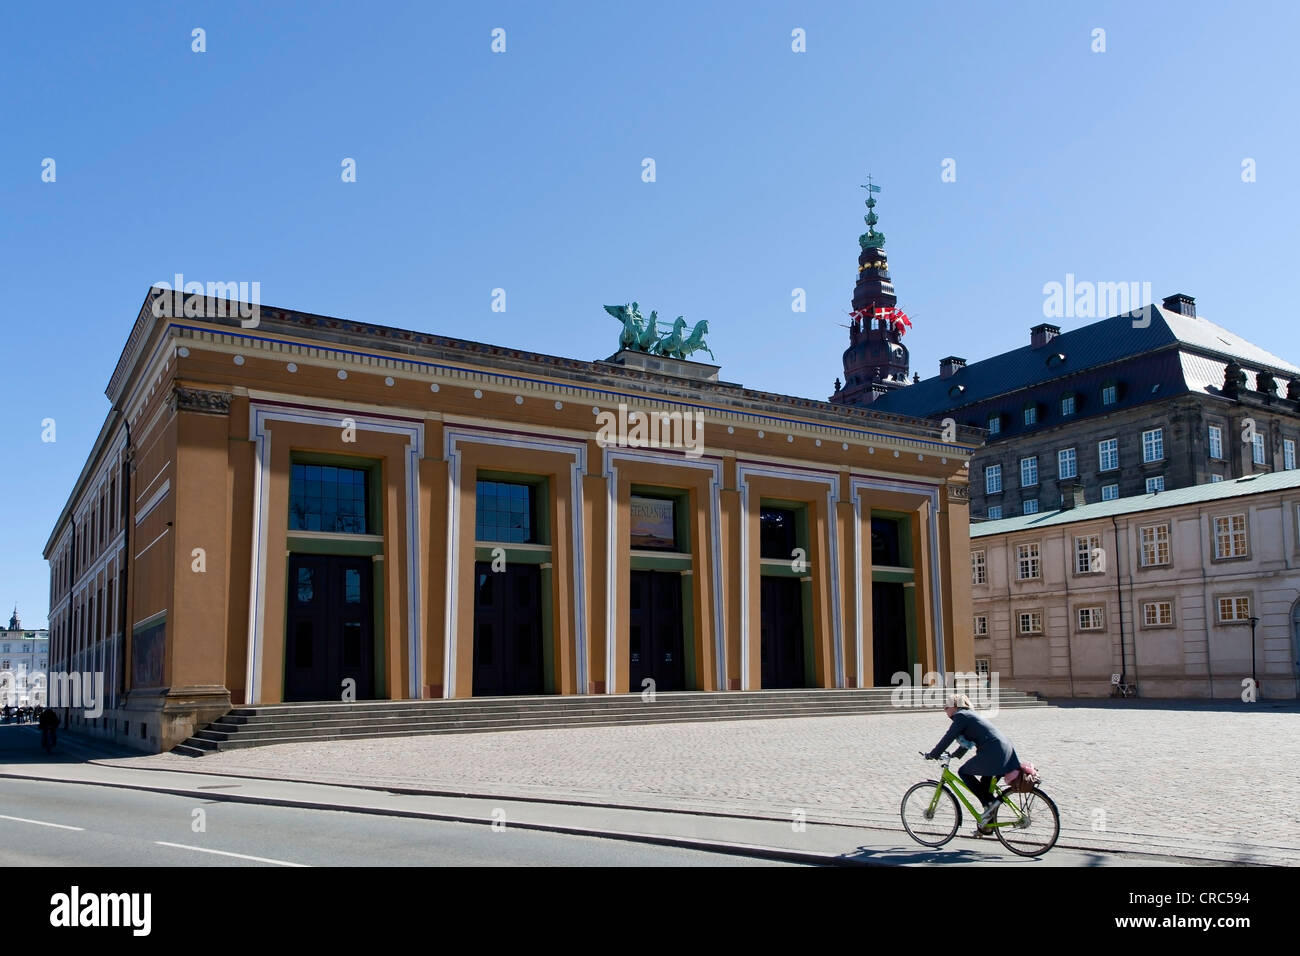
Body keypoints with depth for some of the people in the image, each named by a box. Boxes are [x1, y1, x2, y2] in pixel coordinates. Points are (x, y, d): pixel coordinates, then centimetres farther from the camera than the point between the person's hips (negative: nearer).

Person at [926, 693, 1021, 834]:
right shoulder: (969, 715, 24)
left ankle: (989, 803, -6)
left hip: (993, 752, -10)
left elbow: (948, 738, -7)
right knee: (985, 785, 17)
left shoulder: (961, 716, -4)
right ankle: (986, 825, 19)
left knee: (964, 772, 3)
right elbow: (967, 743, 35)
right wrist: (954, 754, 38)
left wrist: (933, 755, 2)